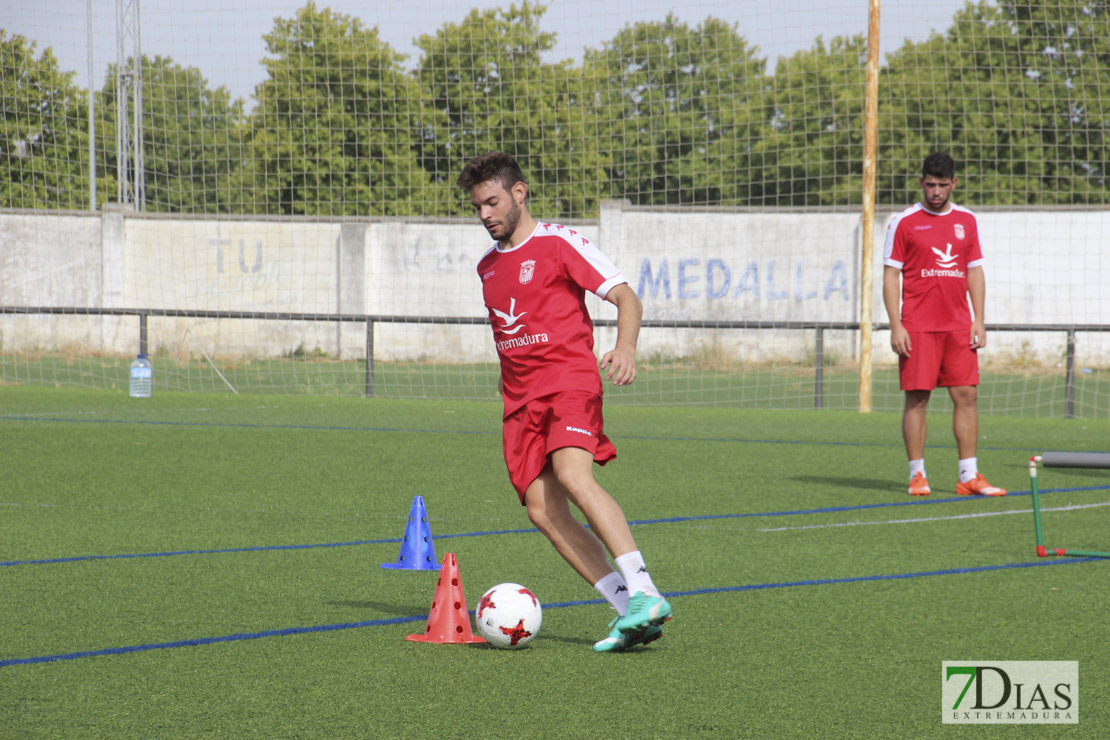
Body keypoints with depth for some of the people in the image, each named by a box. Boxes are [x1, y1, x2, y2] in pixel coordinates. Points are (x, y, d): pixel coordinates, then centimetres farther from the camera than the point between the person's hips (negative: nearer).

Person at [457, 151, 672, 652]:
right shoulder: (488, 265, 21)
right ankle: (629, 612, -11)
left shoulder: (559, 243, 0)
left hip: (568, 381, -7)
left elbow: (625, 297, -6)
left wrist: (624, 349, -24)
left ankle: (644, 593, -34)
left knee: (573, 479, -30)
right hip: (519, 399, 7)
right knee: (542, 509, -10)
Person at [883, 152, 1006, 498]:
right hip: (918, 326, -4)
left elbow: (975, 272, 15)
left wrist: (979, 320, 6)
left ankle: (969, 476, 4)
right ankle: (917, 475, 3)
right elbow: (891, 275, -1)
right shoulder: (904, 222, 0)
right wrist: (896, 326, -9)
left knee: (967, 396, 0)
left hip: (958, 325, 4)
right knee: (917, 398, -3)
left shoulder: (966, 220, 12)